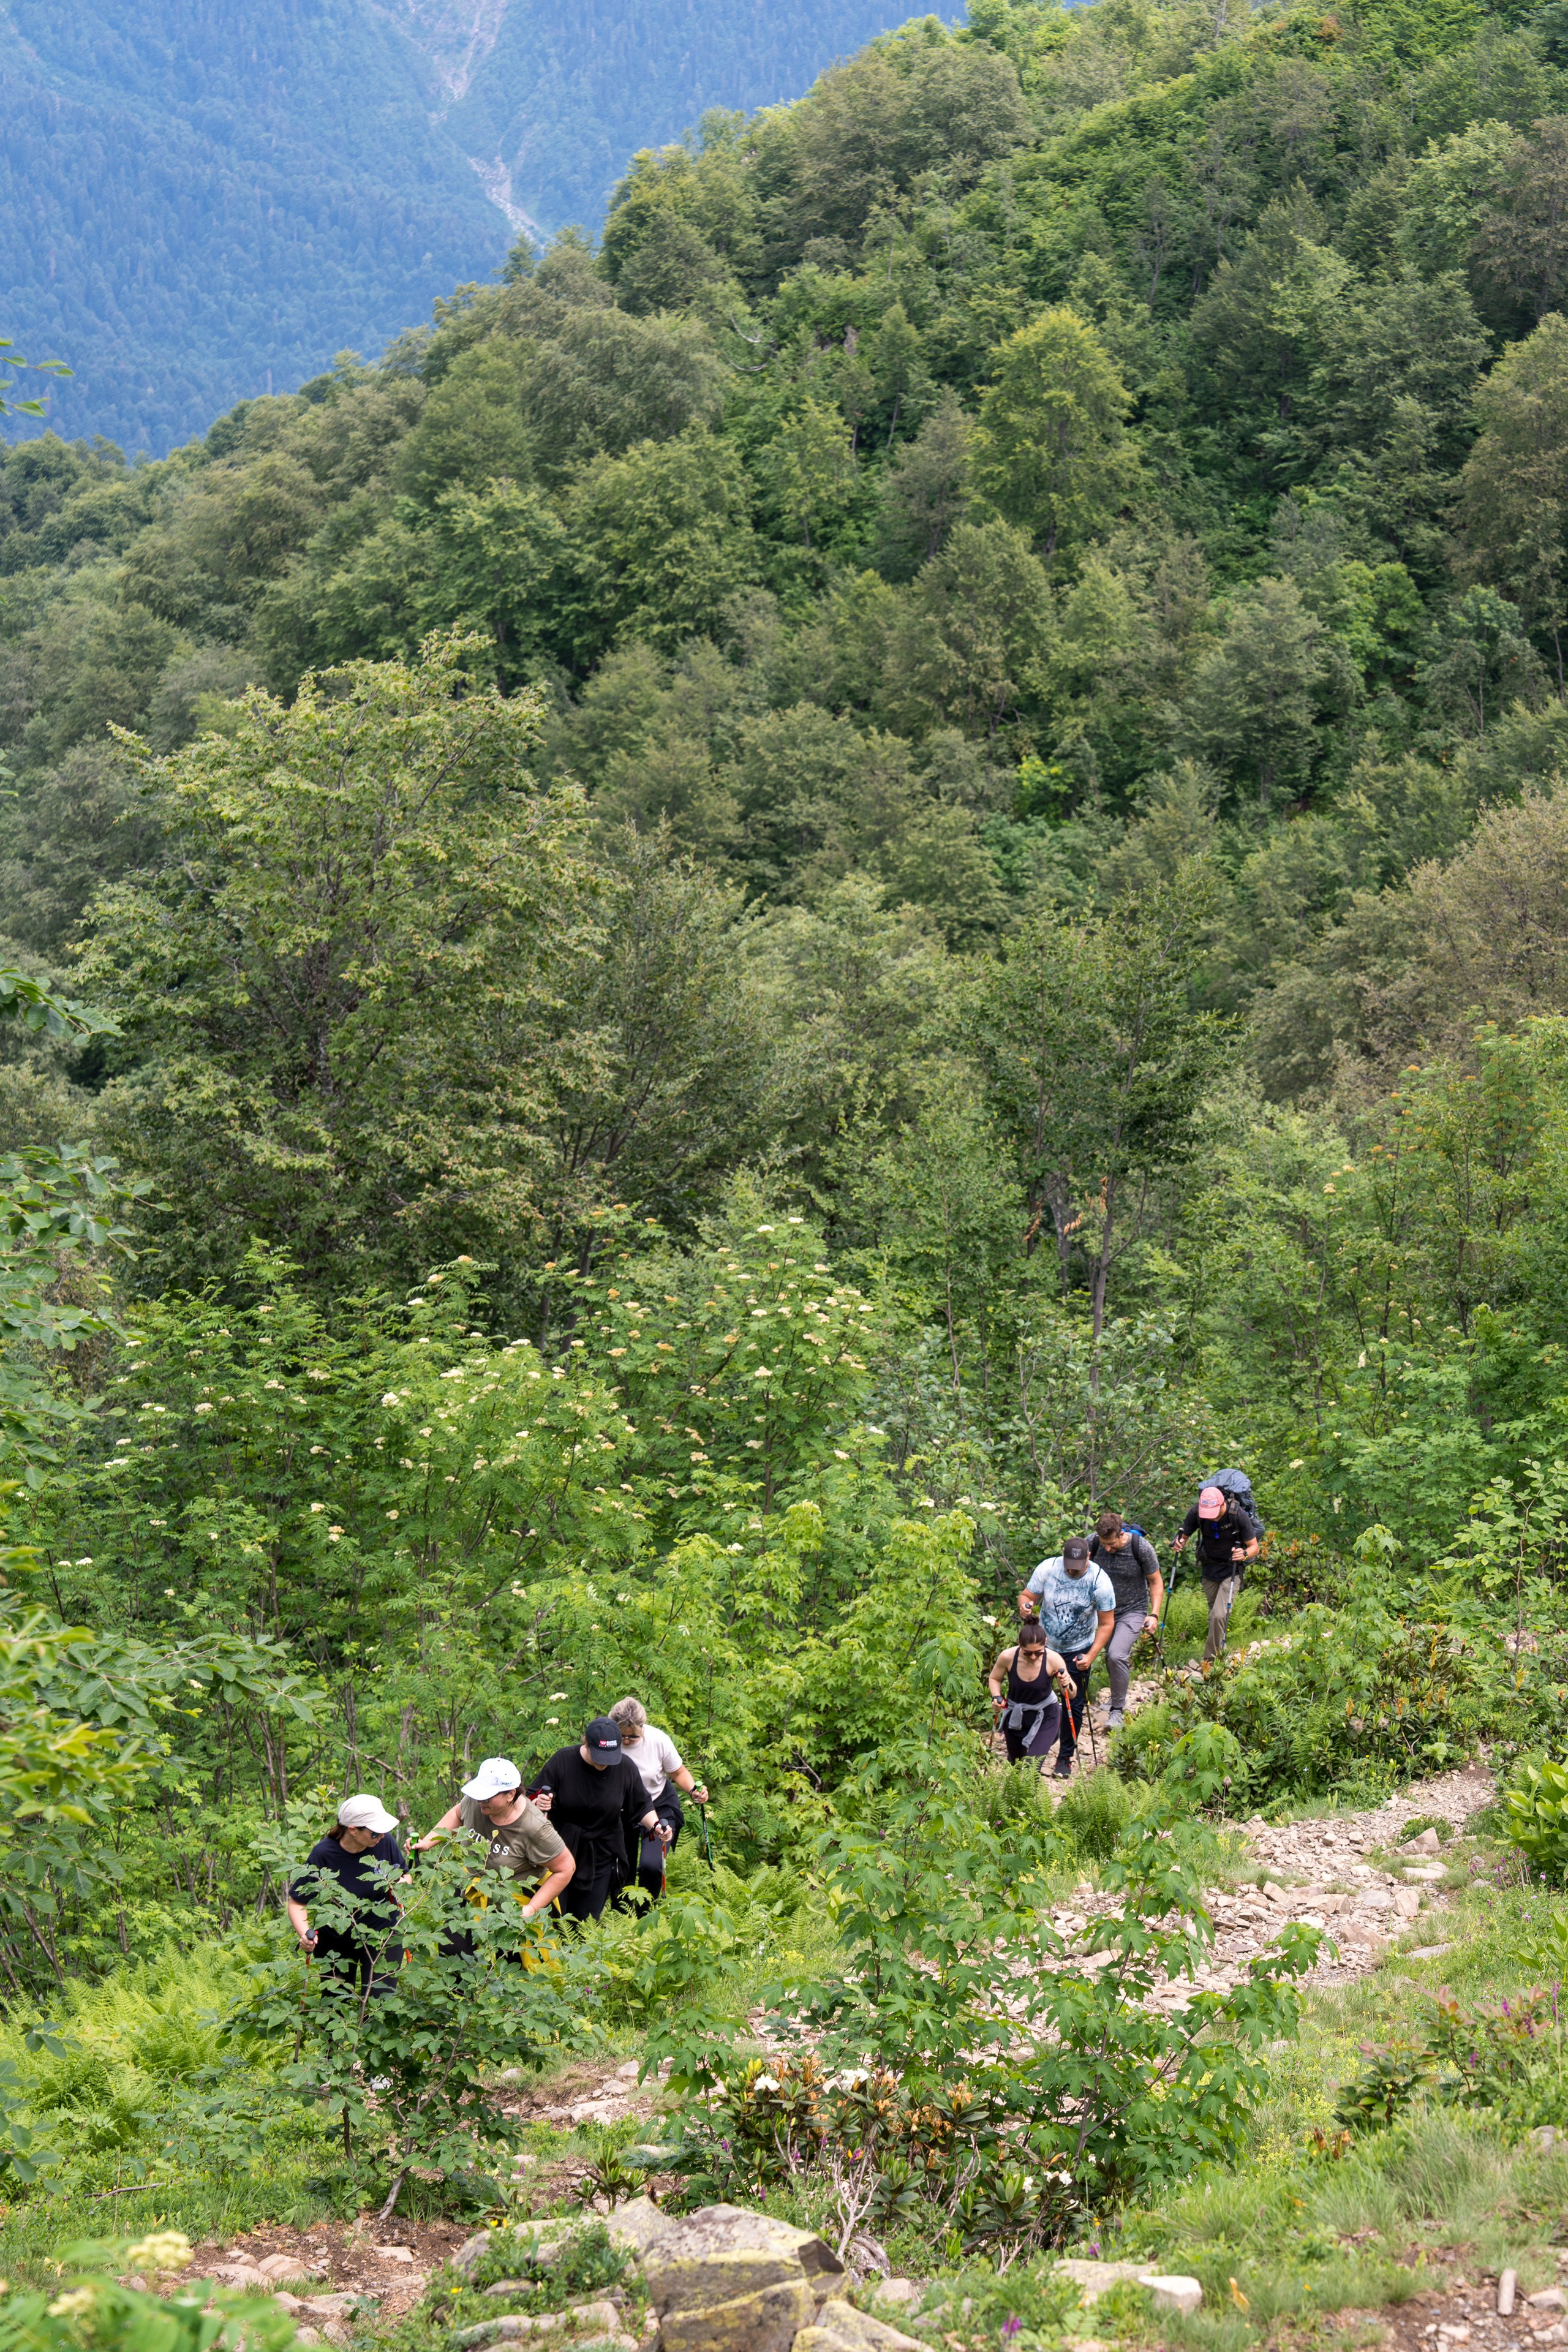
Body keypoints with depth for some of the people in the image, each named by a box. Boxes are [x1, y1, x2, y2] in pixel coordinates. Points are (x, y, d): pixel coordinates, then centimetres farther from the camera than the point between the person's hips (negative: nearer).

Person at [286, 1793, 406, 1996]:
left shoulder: (385, 1842, -15)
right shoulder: (323, 1855, -23)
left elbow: (404, 1876, 5)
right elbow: (297, 1903, -16)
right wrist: (305, 1934, -34)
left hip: (382, 1935, 1)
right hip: (335, 1940, -1)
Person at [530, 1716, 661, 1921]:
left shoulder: (626, 1768, -8)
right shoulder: (562, 1761, -14)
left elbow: (641, 1808, 3)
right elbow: (535, 1800, -8)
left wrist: (656, 1825, -16)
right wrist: (539, 1804, -31)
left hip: (602, 1856, 1)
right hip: (561, 1853, -1)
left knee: (587, 1920, 6)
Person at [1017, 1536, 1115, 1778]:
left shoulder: (1100, 1581, -20)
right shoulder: (1047, 1569, -17)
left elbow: (1106, 1624, -12)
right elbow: (1026, 1596, -8)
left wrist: (1091, 1656, -20)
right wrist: (1025, 1605, -34)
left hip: (1078, 1651, -1)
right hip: (1045, 1645, 1)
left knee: (1074, 1706, 3)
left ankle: (1065, 1758, 19)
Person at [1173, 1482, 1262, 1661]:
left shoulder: (1239, 1515, -25)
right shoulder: (1196, 1512, -17)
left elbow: (1254, 1547, -14)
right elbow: (1185, 1535, -2)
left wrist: (1245, 1554, -37)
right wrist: (1180, 1543, -26)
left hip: (1231, 1570, -4)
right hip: (1209, 1567, 4)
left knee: (1220, 1615, -15)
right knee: (1213, 1615, 13)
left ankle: (1210, 1660, -4)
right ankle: (1220, 1650, 36)